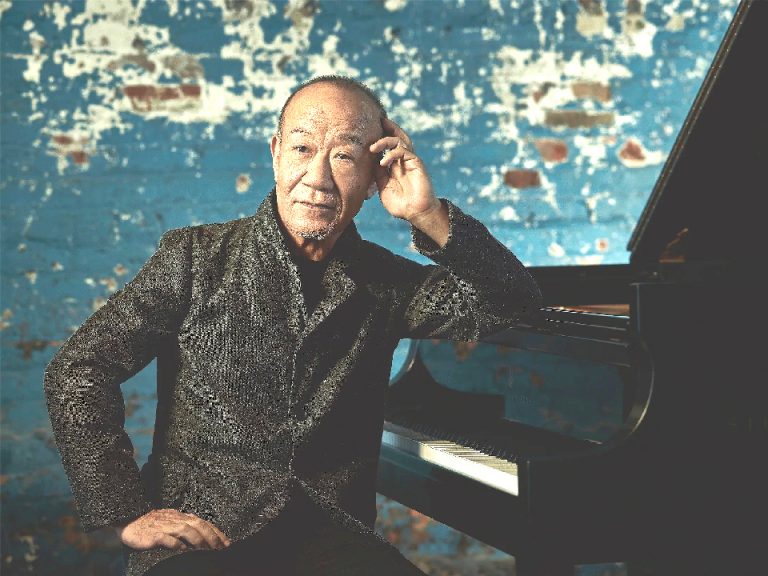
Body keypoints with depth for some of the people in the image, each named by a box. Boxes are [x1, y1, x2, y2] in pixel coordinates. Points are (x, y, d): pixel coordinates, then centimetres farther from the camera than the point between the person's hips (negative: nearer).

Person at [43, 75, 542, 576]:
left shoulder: (384, 282, 9)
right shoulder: (197, 258, 2)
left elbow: (519, 305, 2)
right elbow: (78, 369, -2)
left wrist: (430, 217, -8)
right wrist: (128, 514, -9)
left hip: (331, 533, 4)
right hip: (198, 533, -3)